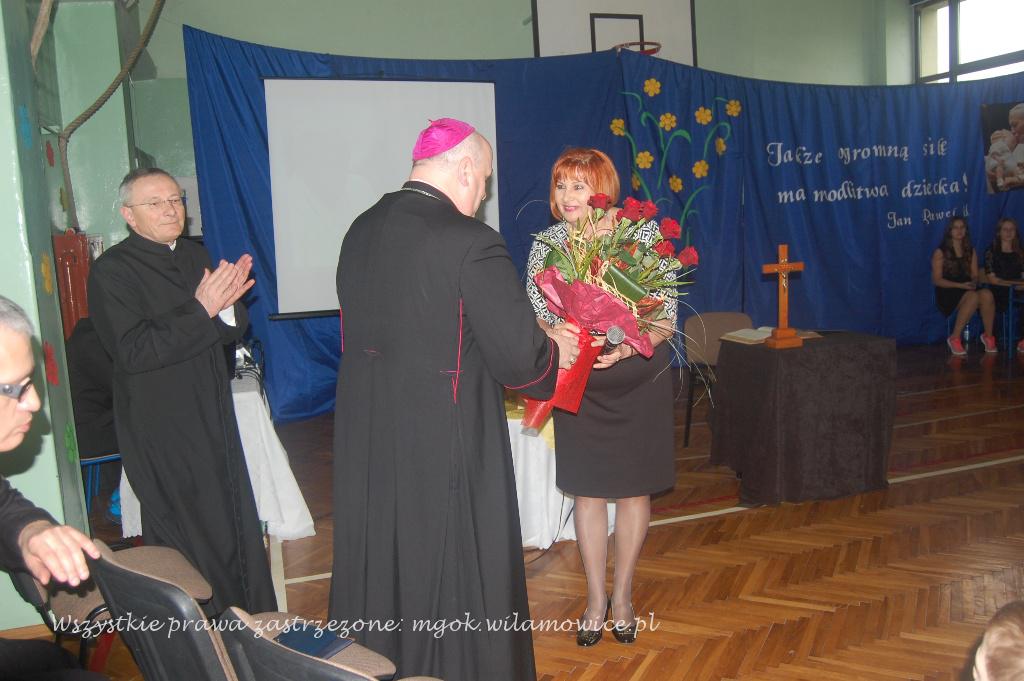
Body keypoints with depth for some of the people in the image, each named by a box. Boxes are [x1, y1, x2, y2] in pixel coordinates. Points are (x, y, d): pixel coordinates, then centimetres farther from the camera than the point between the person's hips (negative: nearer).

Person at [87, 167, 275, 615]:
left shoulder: (194, 254, 9)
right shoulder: (112, 271, -11)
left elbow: (229, 333, 11)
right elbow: (133, 350, -21)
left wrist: (227, 304, -11)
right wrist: (200, 310, -24)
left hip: (213, 417, 6)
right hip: (163, 430, -6)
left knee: (235, 522, 14)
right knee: (188, 533, 5)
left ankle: (251, 618, 31)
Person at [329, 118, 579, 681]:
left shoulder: (361, 231, 1)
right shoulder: (470, 242, -20)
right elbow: (517, 356, -20)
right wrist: (554, 349, 2)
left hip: (366, 439, 7)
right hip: (444, 443, -7)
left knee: (379, 561, 24)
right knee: (452, 574, 12)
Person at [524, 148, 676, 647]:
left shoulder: (643, 234, -10)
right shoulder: (546, 244, -4)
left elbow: (666, 319, -9)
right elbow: (537, 316, 1)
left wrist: (626, 348, -28)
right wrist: (558, 339, -22)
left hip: (638, 377, -1)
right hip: (577, 382, 1)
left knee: (634, 488, 10)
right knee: (588, 491, 9)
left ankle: (622, 595, 30)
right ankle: (596, 597, 27)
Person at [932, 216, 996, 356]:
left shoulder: (971, 251, 17)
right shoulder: (940, 252, 0)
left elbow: (974, 275, 15)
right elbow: (936, 280, -6)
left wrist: (973, 282, -10)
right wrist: (960, 285, -17)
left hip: (968, 290, 4)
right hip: (947, 293, -4)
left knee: (987, 294, -30)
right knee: (973, 296, -35)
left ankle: (988, 336, -15)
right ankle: (955, 338, -24)